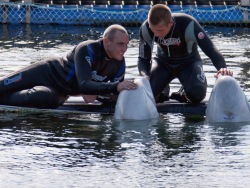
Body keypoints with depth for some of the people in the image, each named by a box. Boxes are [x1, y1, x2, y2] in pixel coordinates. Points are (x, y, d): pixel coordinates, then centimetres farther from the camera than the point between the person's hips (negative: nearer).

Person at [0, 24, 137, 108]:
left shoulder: (120, 65, -16)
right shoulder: (86, 50, -34)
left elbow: (116, 93, -5)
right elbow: (84, 85, -46)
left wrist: (96, 92, -25)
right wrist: (115, 86, -55)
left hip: (60, 92, 4)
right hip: (48, 72, -4)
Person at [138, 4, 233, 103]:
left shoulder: (188, 25, -36)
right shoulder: (146, 28, -27)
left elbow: (211, 50, -39)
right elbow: (143, 58, -18)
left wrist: (222, 68, -58)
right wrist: (145, 77, -40)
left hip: (189, 62, -3)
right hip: (163, 62, 3)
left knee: (197, 94, -32)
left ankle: (184, 94, 9)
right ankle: (163, 91, 20)